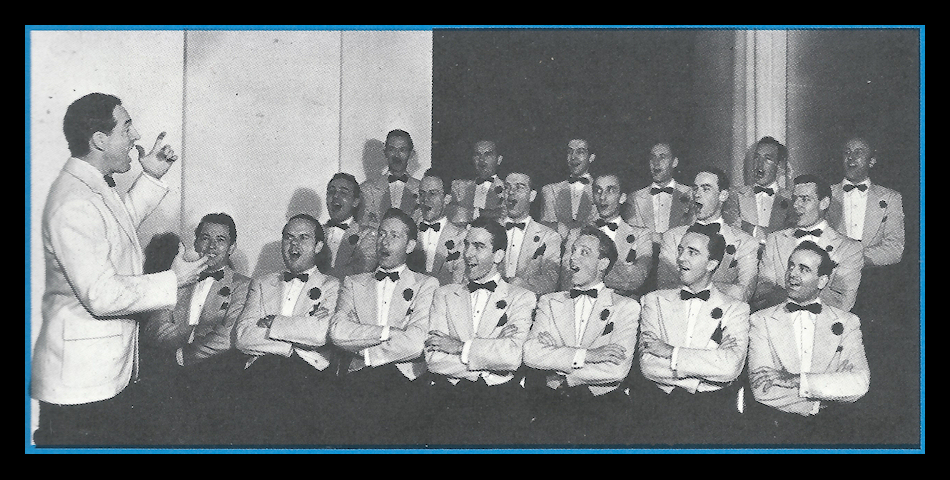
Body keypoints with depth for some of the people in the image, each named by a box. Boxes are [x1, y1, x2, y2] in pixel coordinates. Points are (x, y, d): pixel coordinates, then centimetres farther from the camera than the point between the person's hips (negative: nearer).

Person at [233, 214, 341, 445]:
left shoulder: (332, 287, 14)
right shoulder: (261, 284, 24)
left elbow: (321, 332, -7)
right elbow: (242, 337, 8)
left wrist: (271, 323, 2)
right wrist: (292, 344, -3)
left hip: (309, 373, -2)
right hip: (262, 371, 2)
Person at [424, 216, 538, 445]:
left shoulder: (521, 298, 10)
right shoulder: (445, 294, 17)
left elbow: (512, 357, -8)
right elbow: (433, 358, 3)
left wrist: (459, 347, -5)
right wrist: (492, 352, -5)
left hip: (500, 398, -1)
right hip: (450, 397, 1)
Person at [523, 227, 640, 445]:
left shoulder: (626, 307, 8)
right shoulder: (549, 302, 15)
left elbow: (617, 370, -6)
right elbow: (530, 354, -2)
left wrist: (561, 373, -4)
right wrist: (585, 355, -11)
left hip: (603, 404, -1)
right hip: (554, 402, 1)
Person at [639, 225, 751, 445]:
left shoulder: (735, 309, 10)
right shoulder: (655, 301, 14)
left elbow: (730, 367, -8)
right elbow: (648, 365, 0)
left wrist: (670, 352, -7)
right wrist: (706, 366, -7)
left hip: (716, 406, -1)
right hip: (665, 402, 1)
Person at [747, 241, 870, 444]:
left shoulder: (847, 323, 13)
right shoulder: (762, 320, 9)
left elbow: (859, 384, -3)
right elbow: (761, 389, -4)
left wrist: (795, 380, -11)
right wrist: (830, 390, -6)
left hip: (831, 427, 1)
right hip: (776, 425, -1)